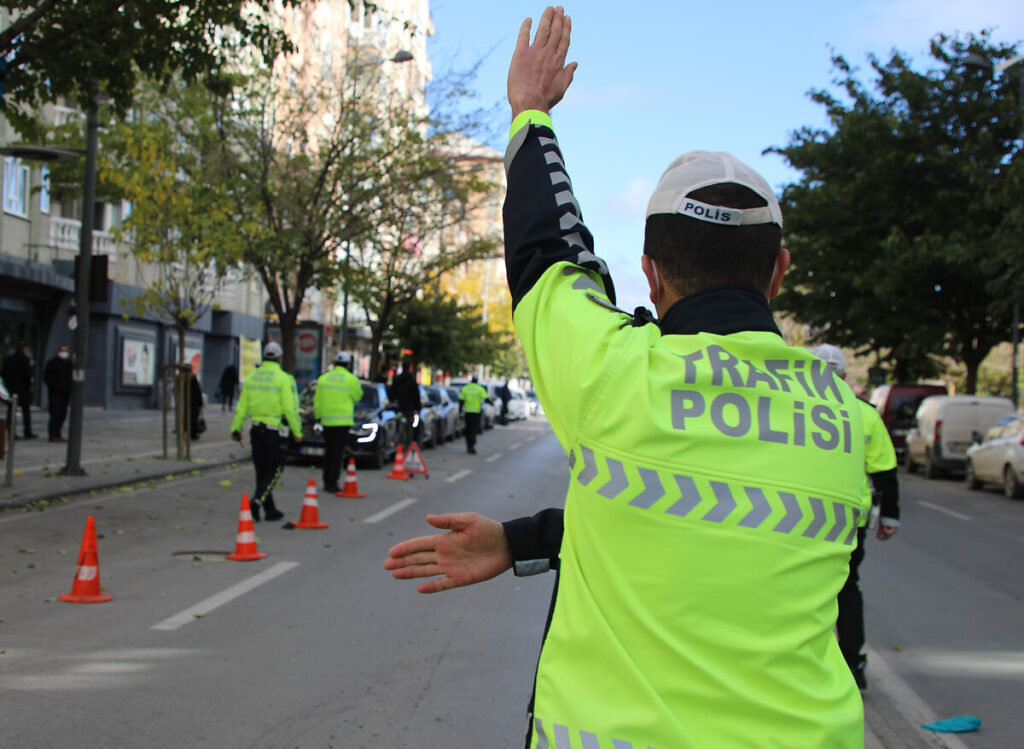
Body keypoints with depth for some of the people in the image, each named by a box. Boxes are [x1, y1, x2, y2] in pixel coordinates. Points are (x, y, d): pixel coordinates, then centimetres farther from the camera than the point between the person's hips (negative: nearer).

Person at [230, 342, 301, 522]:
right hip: (275, 429, -6)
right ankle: (257, 500, -15)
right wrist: (297, 432, -5)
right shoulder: (284, 379, -10)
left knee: (262, 469, 12)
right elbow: (290, 409, -13)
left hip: (256, 429, 6)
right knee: (275, 468, 3)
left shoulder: (252, 377, 6)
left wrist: (236, 428, 12)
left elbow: (242, 406, 7)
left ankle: (270, 509, 15)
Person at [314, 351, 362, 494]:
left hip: (326, 420, 4)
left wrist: (318, 416, 18)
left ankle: (327, 482, 15)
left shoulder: (323, 378, 6)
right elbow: (357, 396, 7)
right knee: (338, 453, -2)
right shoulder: (351, 379, -6)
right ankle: (332, 483, -6)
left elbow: (317, 400, 9)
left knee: (328, 451, 13)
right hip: (342, 421, -4)